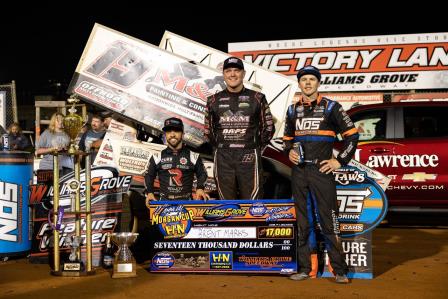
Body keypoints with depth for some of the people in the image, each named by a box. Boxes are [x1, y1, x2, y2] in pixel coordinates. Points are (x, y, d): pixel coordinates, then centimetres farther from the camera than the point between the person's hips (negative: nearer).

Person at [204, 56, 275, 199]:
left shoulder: (257, 98, 4)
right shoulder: (214, 100, 9)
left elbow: (268, 128, 8)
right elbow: (208, 129, 17)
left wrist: (256, 147, 5)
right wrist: (218, 147, 11)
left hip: (249, 158, -2)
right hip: (223, 159, 2)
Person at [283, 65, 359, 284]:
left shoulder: (330, 107, 1)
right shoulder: (293, 110, 13)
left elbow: (351, 135, 3)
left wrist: (340, 161, -3)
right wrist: (289, 151, 3)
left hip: (322, 170, -4)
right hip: (298, 171, 4)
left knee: (328, 219, -5)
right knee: (300, 220, 7)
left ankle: (339, 269, 1)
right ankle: (304, 267, 15)